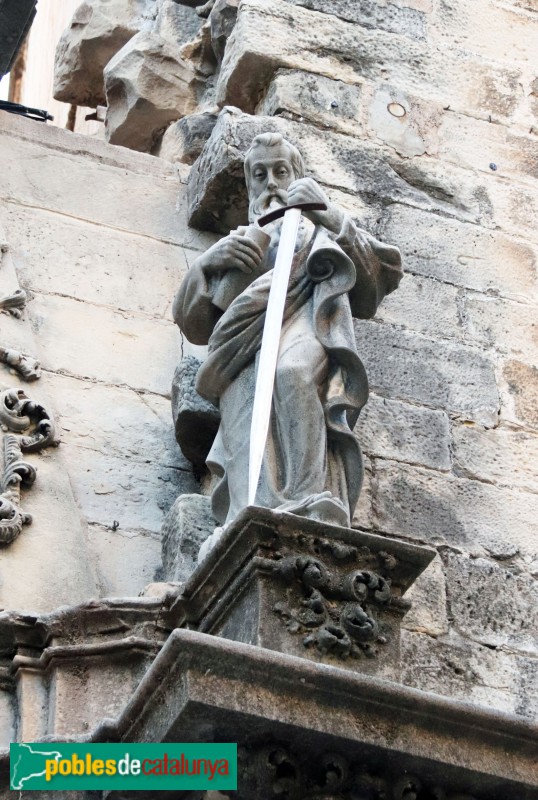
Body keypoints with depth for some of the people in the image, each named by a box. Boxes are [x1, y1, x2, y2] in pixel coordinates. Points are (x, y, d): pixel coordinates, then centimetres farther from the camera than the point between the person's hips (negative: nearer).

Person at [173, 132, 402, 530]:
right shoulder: (238, 242, 40)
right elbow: (192, 325, 27)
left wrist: (330, 218, 7)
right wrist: (208, 264, 8)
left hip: (305, 325, -1)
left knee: (289, 372, -40)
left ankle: (312, 514, -54)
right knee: (252, 423, -34)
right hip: (247, 349, 2)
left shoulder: (320, 233, 37)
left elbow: (388, 272, 17)